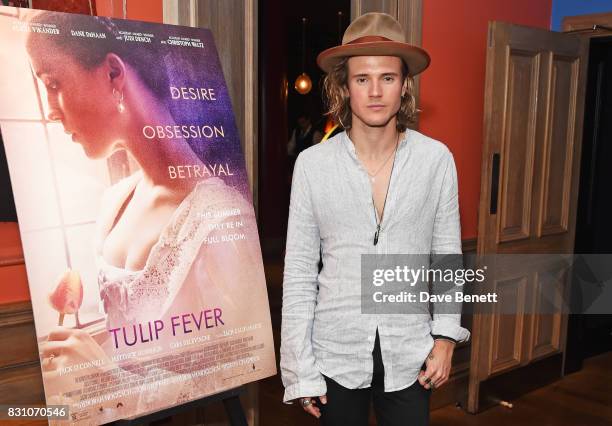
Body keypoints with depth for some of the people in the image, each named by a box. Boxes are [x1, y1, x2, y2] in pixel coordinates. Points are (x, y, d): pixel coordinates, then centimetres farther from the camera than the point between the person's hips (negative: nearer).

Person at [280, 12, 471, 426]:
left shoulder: (437, 159, -6)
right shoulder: (312, 164, -9)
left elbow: (447, 256, 3)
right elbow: (299, 272, -6)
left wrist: (446, 338, 1)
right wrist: (300, 370, -4)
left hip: (410, 356, 1)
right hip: (335, 354, 0)